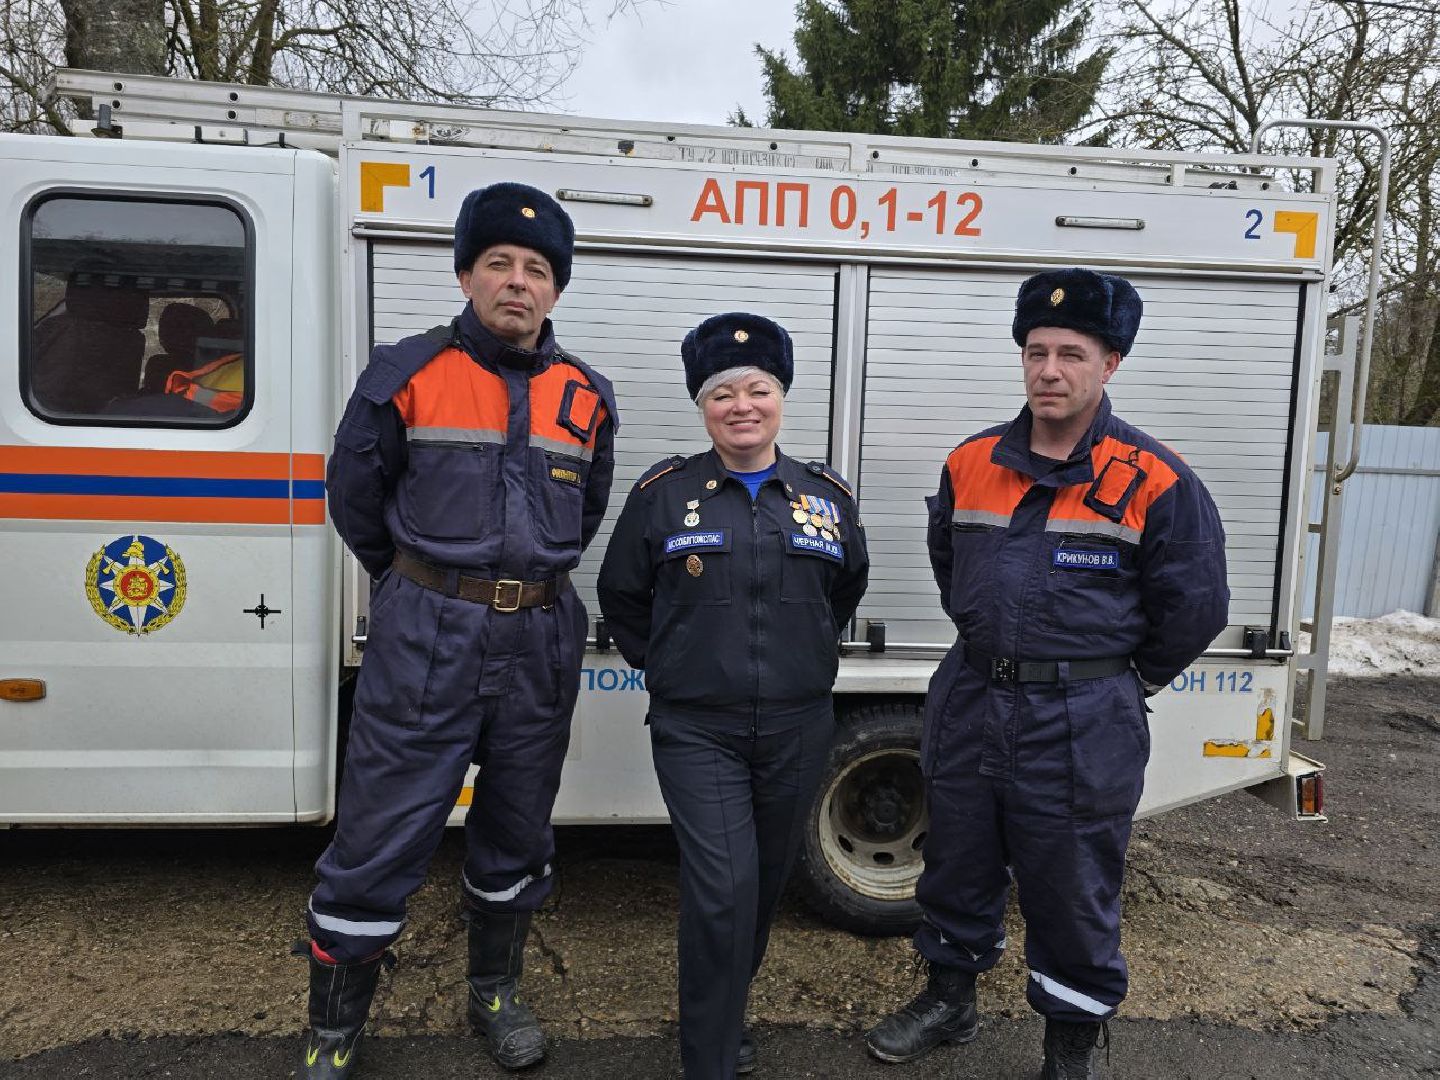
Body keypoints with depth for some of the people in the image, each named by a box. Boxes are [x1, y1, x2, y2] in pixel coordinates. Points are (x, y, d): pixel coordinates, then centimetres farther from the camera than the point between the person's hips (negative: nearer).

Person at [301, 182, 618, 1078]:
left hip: (541, 641, 4)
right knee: (380, 839, 1)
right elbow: (355, 500, 6)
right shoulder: (408, 375, -4)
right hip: (425, 640, -3)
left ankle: (496, 993, 39)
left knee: (517, 833, 17)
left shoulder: (588, 398, 5)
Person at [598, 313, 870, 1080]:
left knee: (765, 881, 17)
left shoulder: (828, 496, 3)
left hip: (796, 728, 3)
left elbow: (846, 590, 19)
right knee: (723, 887, -12)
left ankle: (725, 1010, 42)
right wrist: (671, 667, 5)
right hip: (696, 730, -3)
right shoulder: (663, 493, -4)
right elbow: (621, 596, 7)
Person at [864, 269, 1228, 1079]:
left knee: (1073, 892, 10)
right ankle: (949, 999, 41)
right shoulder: (971, 464, 4)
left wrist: (1128, 678, 4)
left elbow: (1195, 604, -4)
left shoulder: (1154, 480, -9)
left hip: (1083, 726, -4)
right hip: (971, 705, 5)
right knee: (958, 867, 18)